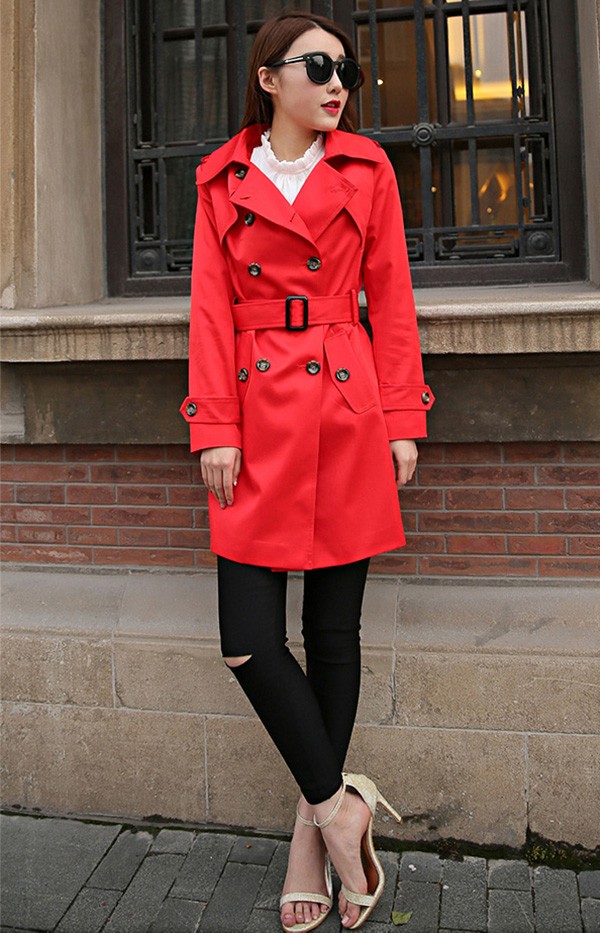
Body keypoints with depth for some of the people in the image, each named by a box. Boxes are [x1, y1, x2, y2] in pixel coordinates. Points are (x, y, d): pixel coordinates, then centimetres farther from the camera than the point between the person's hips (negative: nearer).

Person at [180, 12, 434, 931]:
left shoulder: (368, 169, 10)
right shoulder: (223, 180, 11)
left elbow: (391, 300, 7)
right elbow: (211, 307, 5)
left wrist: (401, 420, 0)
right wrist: (216, 429, -4)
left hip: (345, 414, 0)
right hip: (259, 418, 1)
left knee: (334, 628, 5)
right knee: (248, 636, -5)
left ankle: (314, 821, 23)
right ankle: (338, 804, 15)